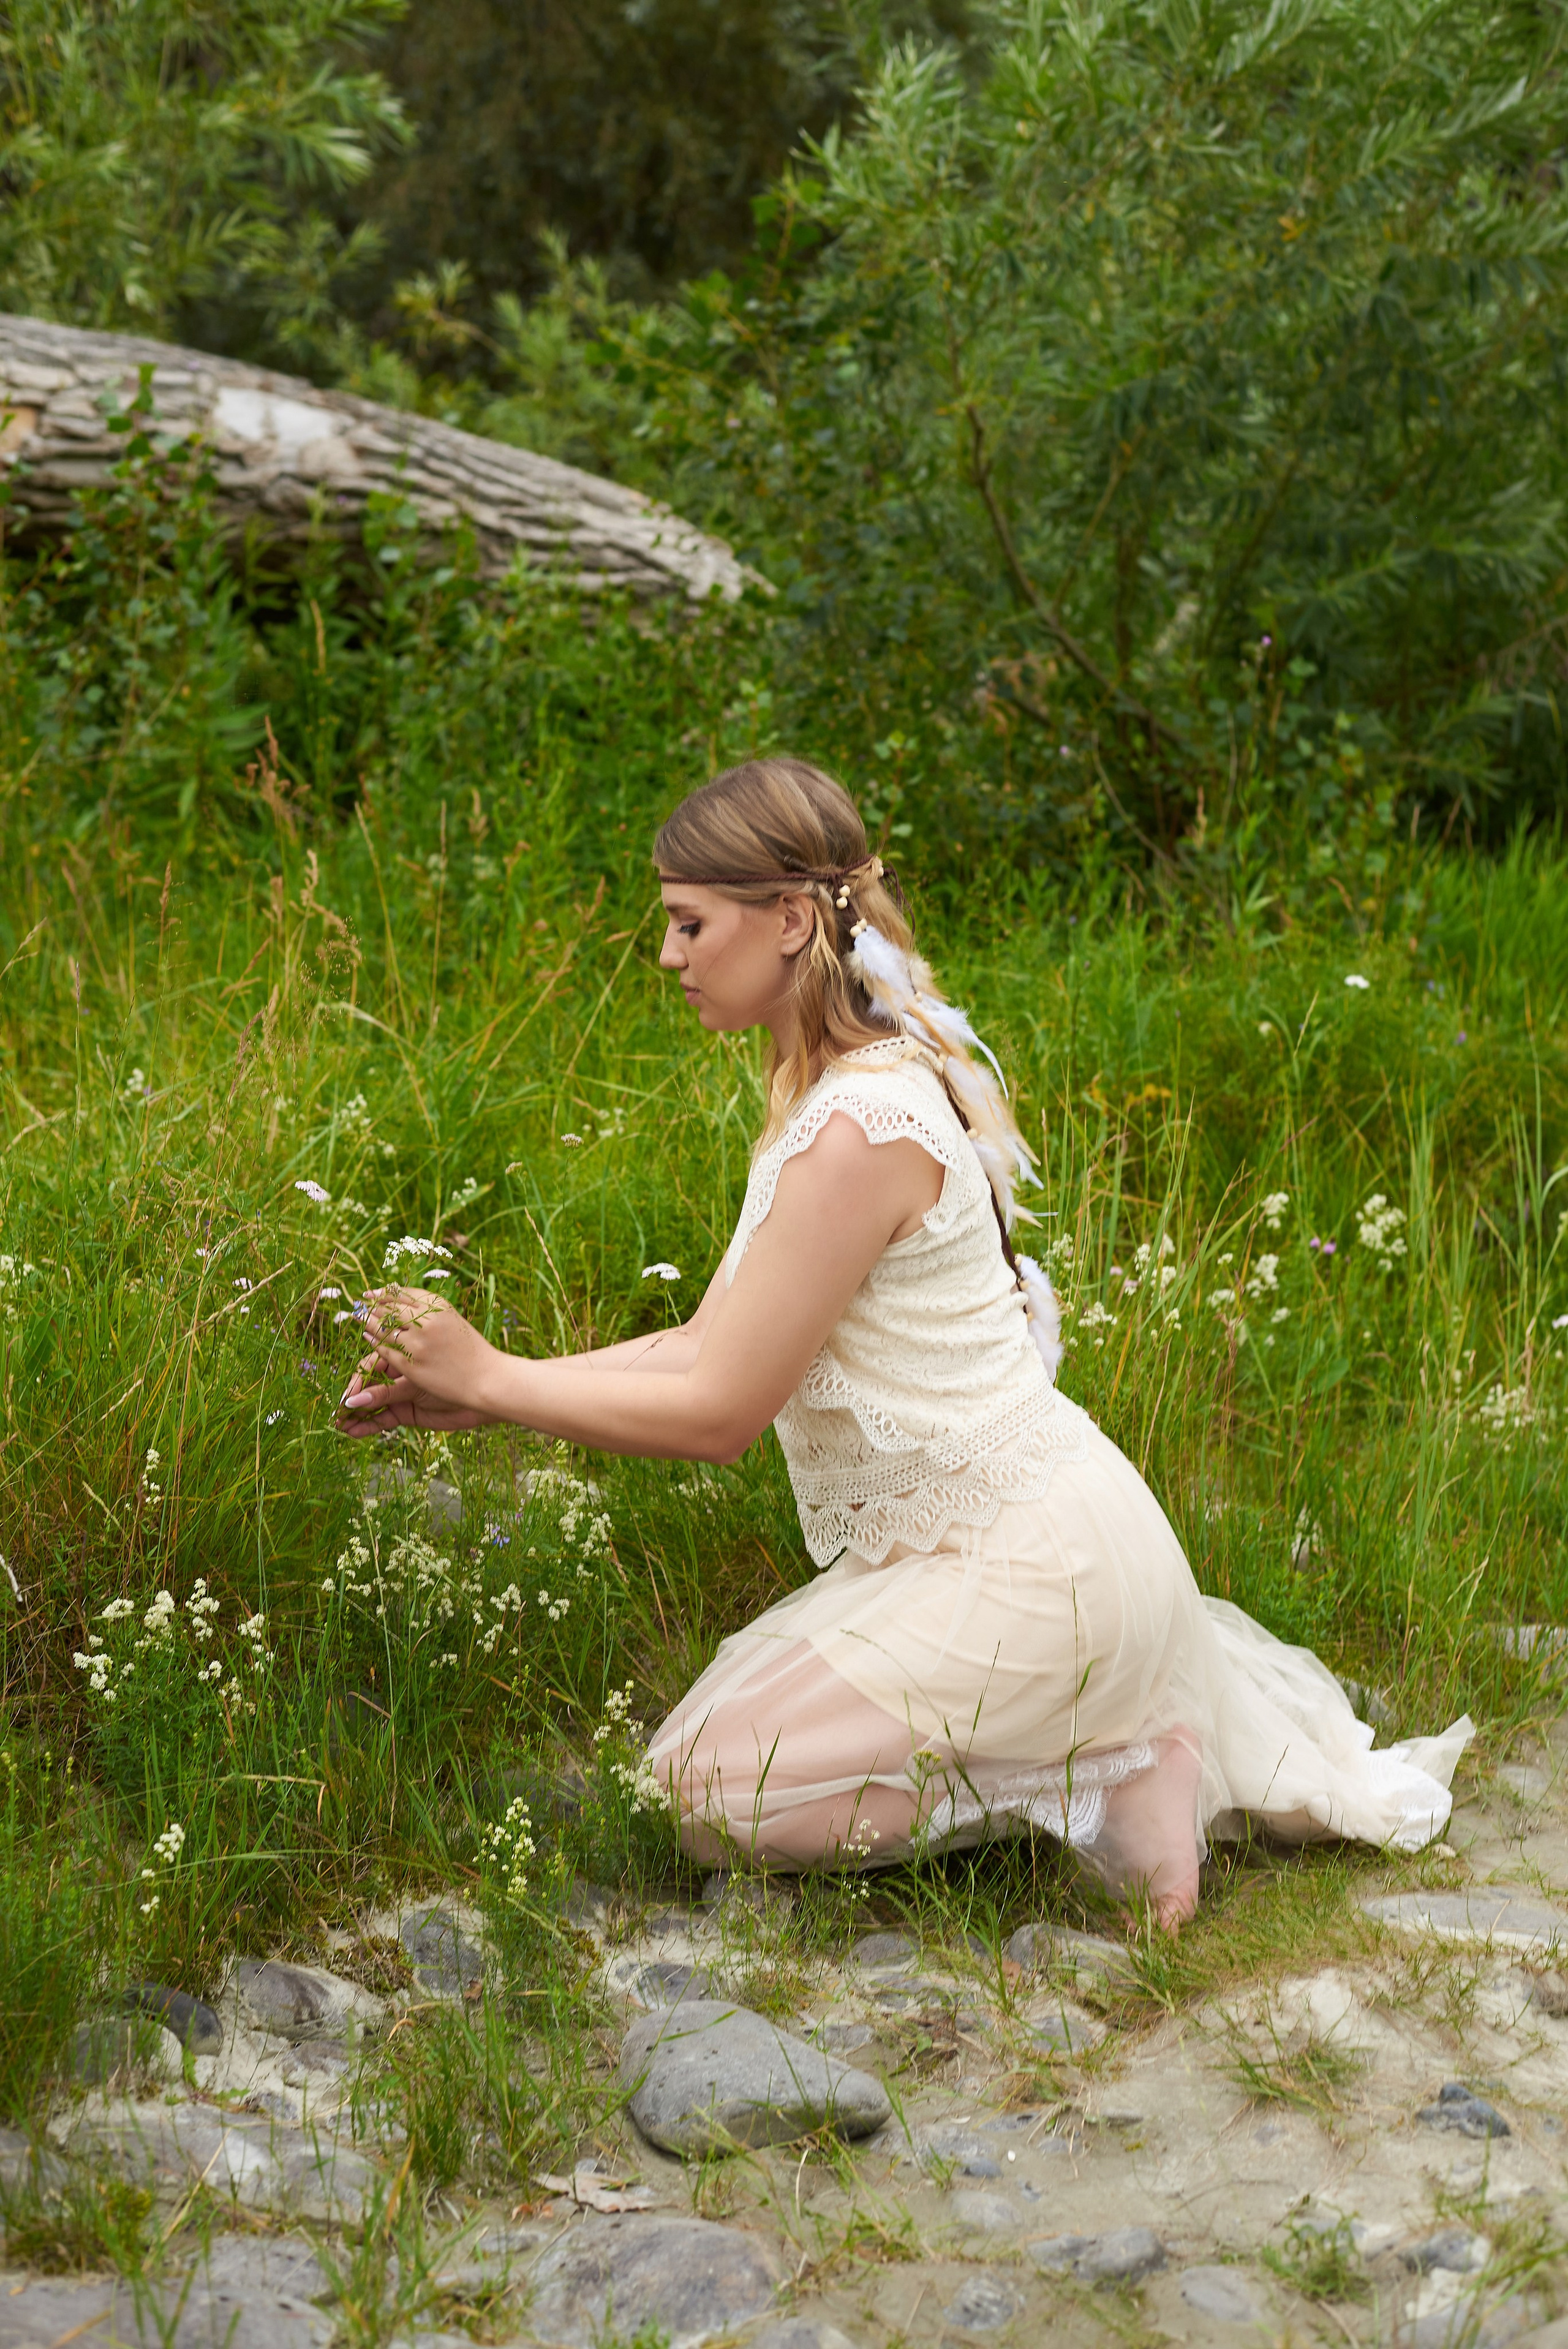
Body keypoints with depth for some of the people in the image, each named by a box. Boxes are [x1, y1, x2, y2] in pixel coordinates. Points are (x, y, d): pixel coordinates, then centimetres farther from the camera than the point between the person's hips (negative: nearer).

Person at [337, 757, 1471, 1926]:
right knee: (731, 1702, 20)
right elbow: (705, 1347, 9)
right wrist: (465, 1399, 4)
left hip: (1028, 1568, -10)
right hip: (1013, 1537, 10)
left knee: (709, 1782, -8)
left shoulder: (860, 1129, -24)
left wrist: (489, 1376, -9)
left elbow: (719, 1412, -19)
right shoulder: (837, 1090, 8)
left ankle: (1102, 1779, -5)